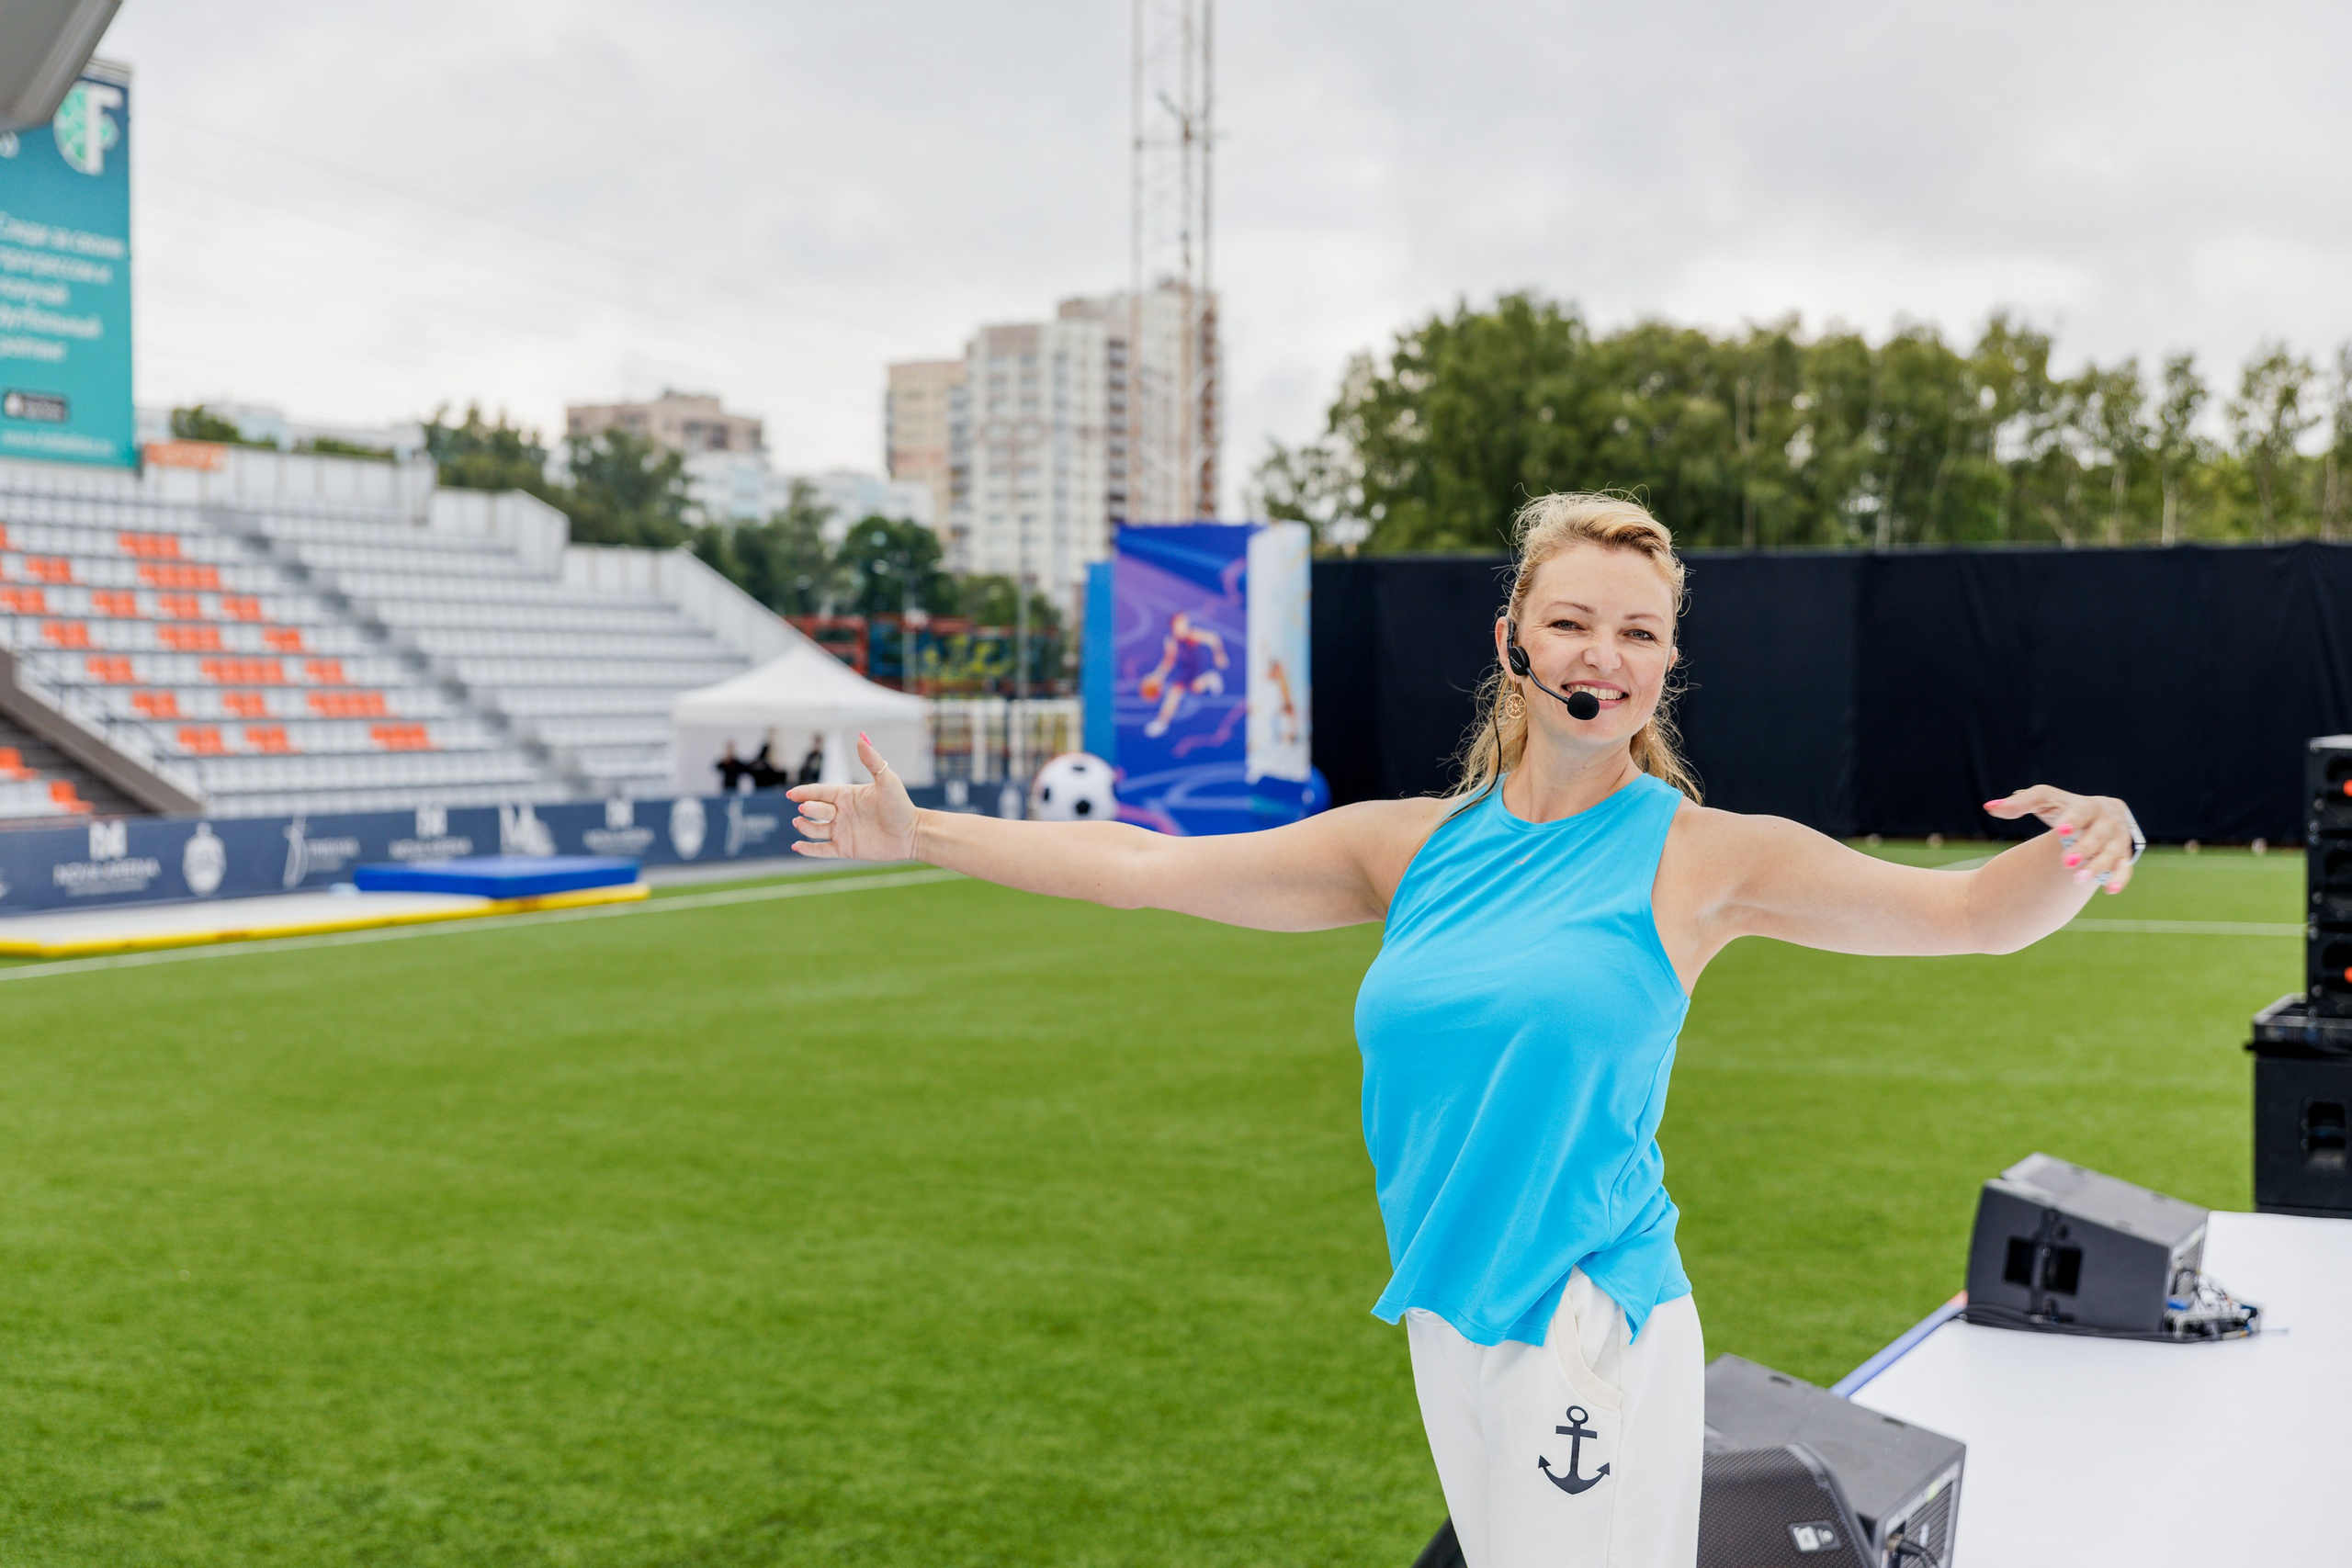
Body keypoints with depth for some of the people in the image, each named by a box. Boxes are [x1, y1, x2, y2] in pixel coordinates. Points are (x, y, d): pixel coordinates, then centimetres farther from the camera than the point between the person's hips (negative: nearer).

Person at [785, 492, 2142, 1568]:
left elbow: (1968, 912, -11)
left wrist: (2081, 849, -33)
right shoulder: (1416, 847, 5)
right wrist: (918, 834, 9)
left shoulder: (1698, 857, -5)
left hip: (1594, 1338, -4)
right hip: (1447, 1328, 4)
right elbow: (1149, 867, 8)